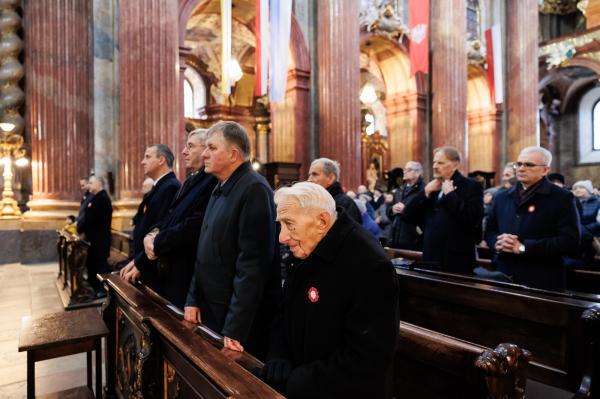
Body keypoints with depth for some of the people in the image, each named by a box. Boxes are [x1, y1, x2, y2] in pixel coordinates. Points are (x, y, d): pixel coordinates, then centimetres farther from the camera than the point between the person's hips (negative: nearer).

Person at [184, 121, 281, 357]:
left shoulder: (255, 189, -19)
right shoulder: (220, 189, 10)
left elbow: (253, 262, -24)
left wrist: (235, 328, -22)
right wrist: (193, 299, 10)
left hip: (239, 322, -8)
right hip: (211, 312, 8)